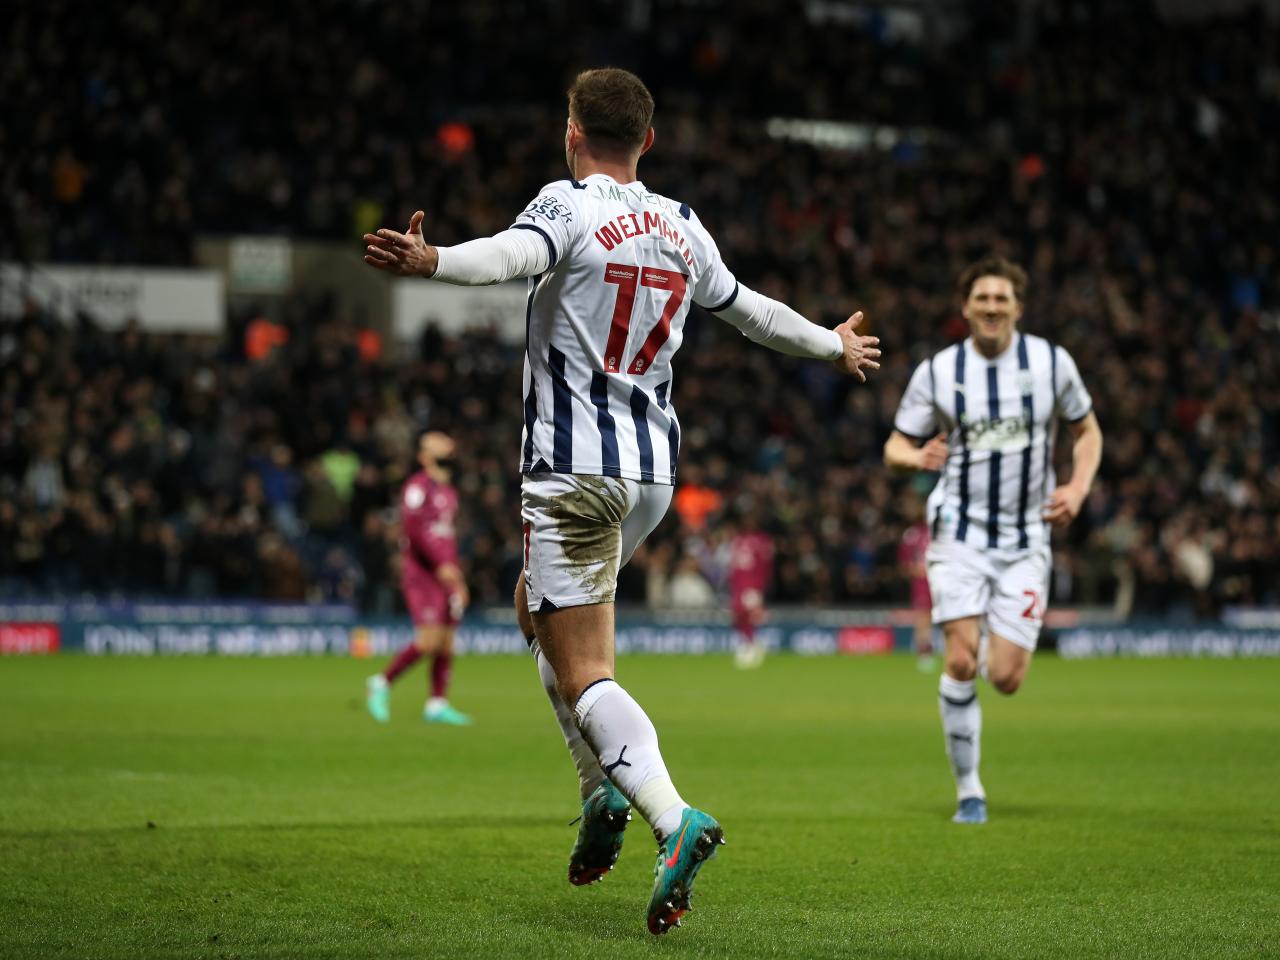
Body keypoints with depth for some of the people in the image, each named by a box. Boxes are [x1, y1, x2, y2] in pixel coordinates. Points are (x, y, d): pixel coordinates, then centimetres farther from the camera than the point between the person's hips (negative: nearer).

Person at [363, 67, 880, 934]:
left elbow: (513, 254, -32)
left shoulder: (568, 206, -9)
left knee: (583, 676, -7)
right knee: (538, 609, 28)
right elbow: (748, 309, 26)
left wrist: (429, 261, -51)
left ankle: (675, 818, -28)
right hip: (654, 470, 7)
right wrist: (835, 345, 45)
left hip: (574, 472, -7)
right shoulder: (683, 228, 10)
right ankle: (604, 790, 18)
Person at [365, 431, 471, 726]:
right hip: (421, 572, -9)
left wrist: (459, 580, 22)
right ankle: (382, 684, -1)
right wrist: (441, 564, -24)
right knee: (429, 640, -16)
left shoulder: (449, 493, 20)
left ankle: (437, 704, 6)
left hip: (445, 574, 9)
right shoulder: (418, 486, -8)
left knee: (447, 641, 3)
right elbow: (414, 527, -19)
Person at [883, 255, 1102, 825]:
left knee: (1005, 678, -7)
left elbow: (1087, 431, 13)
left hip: (1026, 540, 1)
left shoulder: (1052, 363, 0)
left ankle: (995, 649, 33)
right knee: (961, 660, -16)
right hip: (960, 532, -1)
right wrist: (917, 457, -20)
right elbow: (896, 446, 4)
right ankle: (968, 789, -2)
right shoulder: (937, 372, -2)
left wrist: (1078, 488, -5)